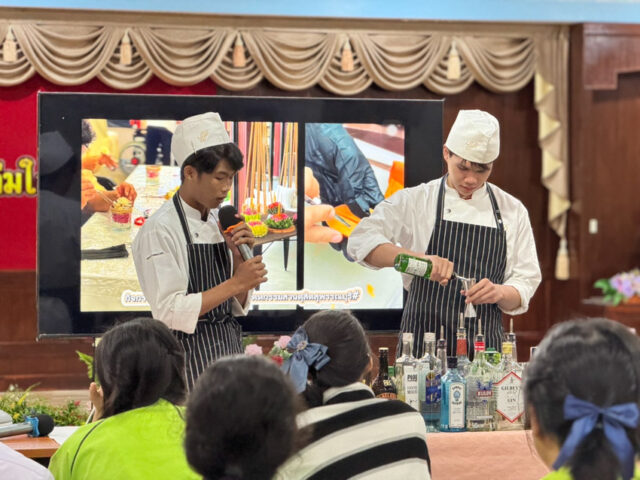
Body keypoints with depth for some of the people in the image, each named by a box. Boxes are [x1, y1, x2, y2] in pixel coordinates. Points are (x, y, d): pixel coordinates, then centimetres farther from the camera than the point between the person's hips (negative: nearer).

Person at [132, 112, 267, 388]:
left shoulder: (219, 223, 10)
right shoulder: (159, 230, -11)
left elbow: (238, 307, 12)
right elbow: (170, 312, -19)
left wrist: (238, 257, -3)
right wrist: (235, 283, -18)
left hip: (228, 346, 7)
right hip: (188, 353, -7)